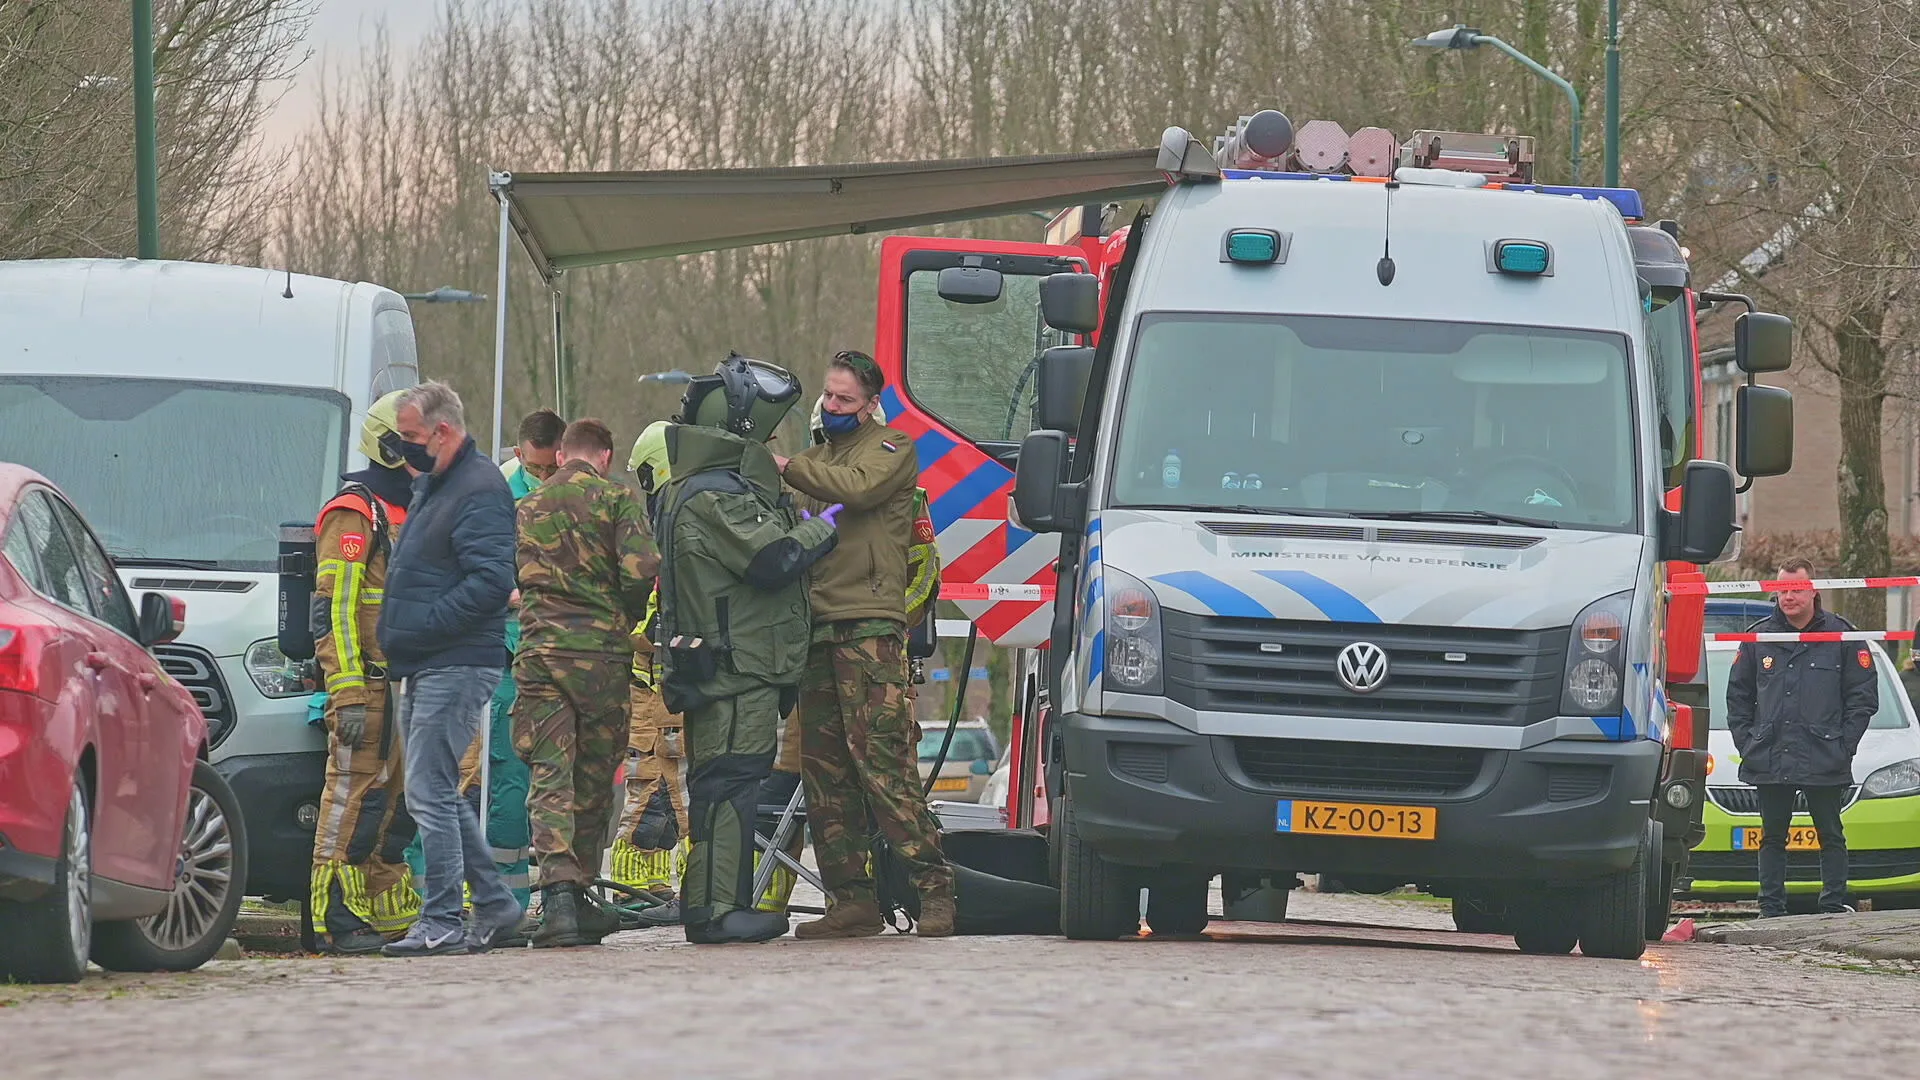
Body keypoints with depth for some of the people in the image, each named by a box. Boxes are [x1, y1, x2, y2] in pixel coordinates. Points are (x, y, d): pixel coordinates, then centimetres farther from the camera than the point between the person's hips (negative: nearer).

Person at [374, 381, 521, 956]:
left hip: (457, 666, -11)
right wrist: (399, 639, 15)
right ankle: (494, 902, 21)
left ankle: (441, 923, -9)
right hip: (424, 669, 11)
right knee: (436, 793, 13)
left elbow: (492, 581, -23)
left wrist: (422, 627, -21)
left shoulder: (480, 491, -13)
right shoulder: (430, 485, 19)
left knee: (429, 791, -11)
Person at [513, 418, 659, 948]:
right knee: (595, 780, 9)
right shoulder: (615, 497, 1)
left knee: (550, 777, -4)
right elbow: (639, 571, -9)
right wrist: (626, 618, 8)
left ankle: (558, 896, -22)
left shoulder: (529, 506, 14)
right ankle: (580, 896, 14)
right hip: (601, 652, -2)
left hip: (539, 649, 2)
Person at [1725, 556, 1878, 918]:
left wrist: (1843, 745, -5)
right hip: (1769, 762, 3)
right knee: (1772, 838, 7)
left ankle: (1835, 905, 8)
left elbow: (1864, 698, 2)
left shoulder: (1842, 637, 1)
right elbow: (1737, 695, 15)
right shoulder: (1759, 638, 8)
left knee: (1831, 836, 4)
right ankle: (1771, 908, 11)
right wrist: (1745, 741, 5)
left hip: (1824, 764, -2)